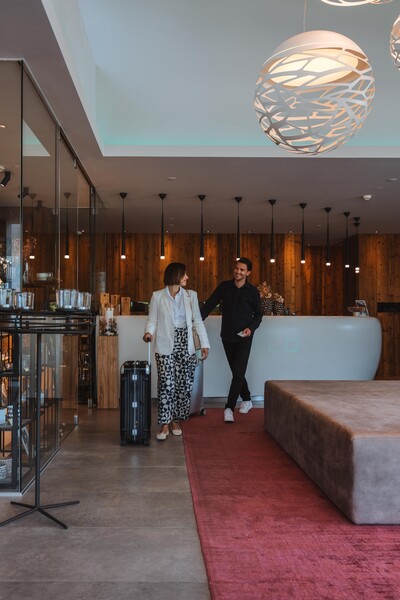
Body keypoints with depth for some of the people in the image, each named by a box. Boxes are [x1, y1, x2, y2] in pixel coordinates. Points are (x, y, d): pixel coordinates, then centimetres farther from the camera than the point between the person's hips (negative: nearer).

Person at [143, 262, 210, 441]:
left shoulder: (191, 295, 8)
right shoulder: (158, 296, 2)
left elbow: (198, 321, 9)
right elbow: (152, 320, 3)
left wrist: (204, 343, 4)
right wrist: (149, 332, -19)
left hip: (185, 345, 3)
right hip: (166, 346, -3)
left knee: (184, 385, 3)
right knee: (167, 385, -9)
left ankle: (176, 421, 19)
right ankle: (165, 425, -2)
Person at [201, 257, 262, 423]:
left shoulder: (252, 291, -2)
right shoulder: (224, 287, 3)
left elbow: (258, 314, 6)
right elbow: (209, 305, 4)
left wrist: (251, 328, -11)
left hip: (243, 338, -3)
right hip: (227, 336, 3)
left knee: (238, 373, -10)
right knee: (237, 372, 13)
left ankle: (229, 408, -8)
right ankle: (246, 400, 31)